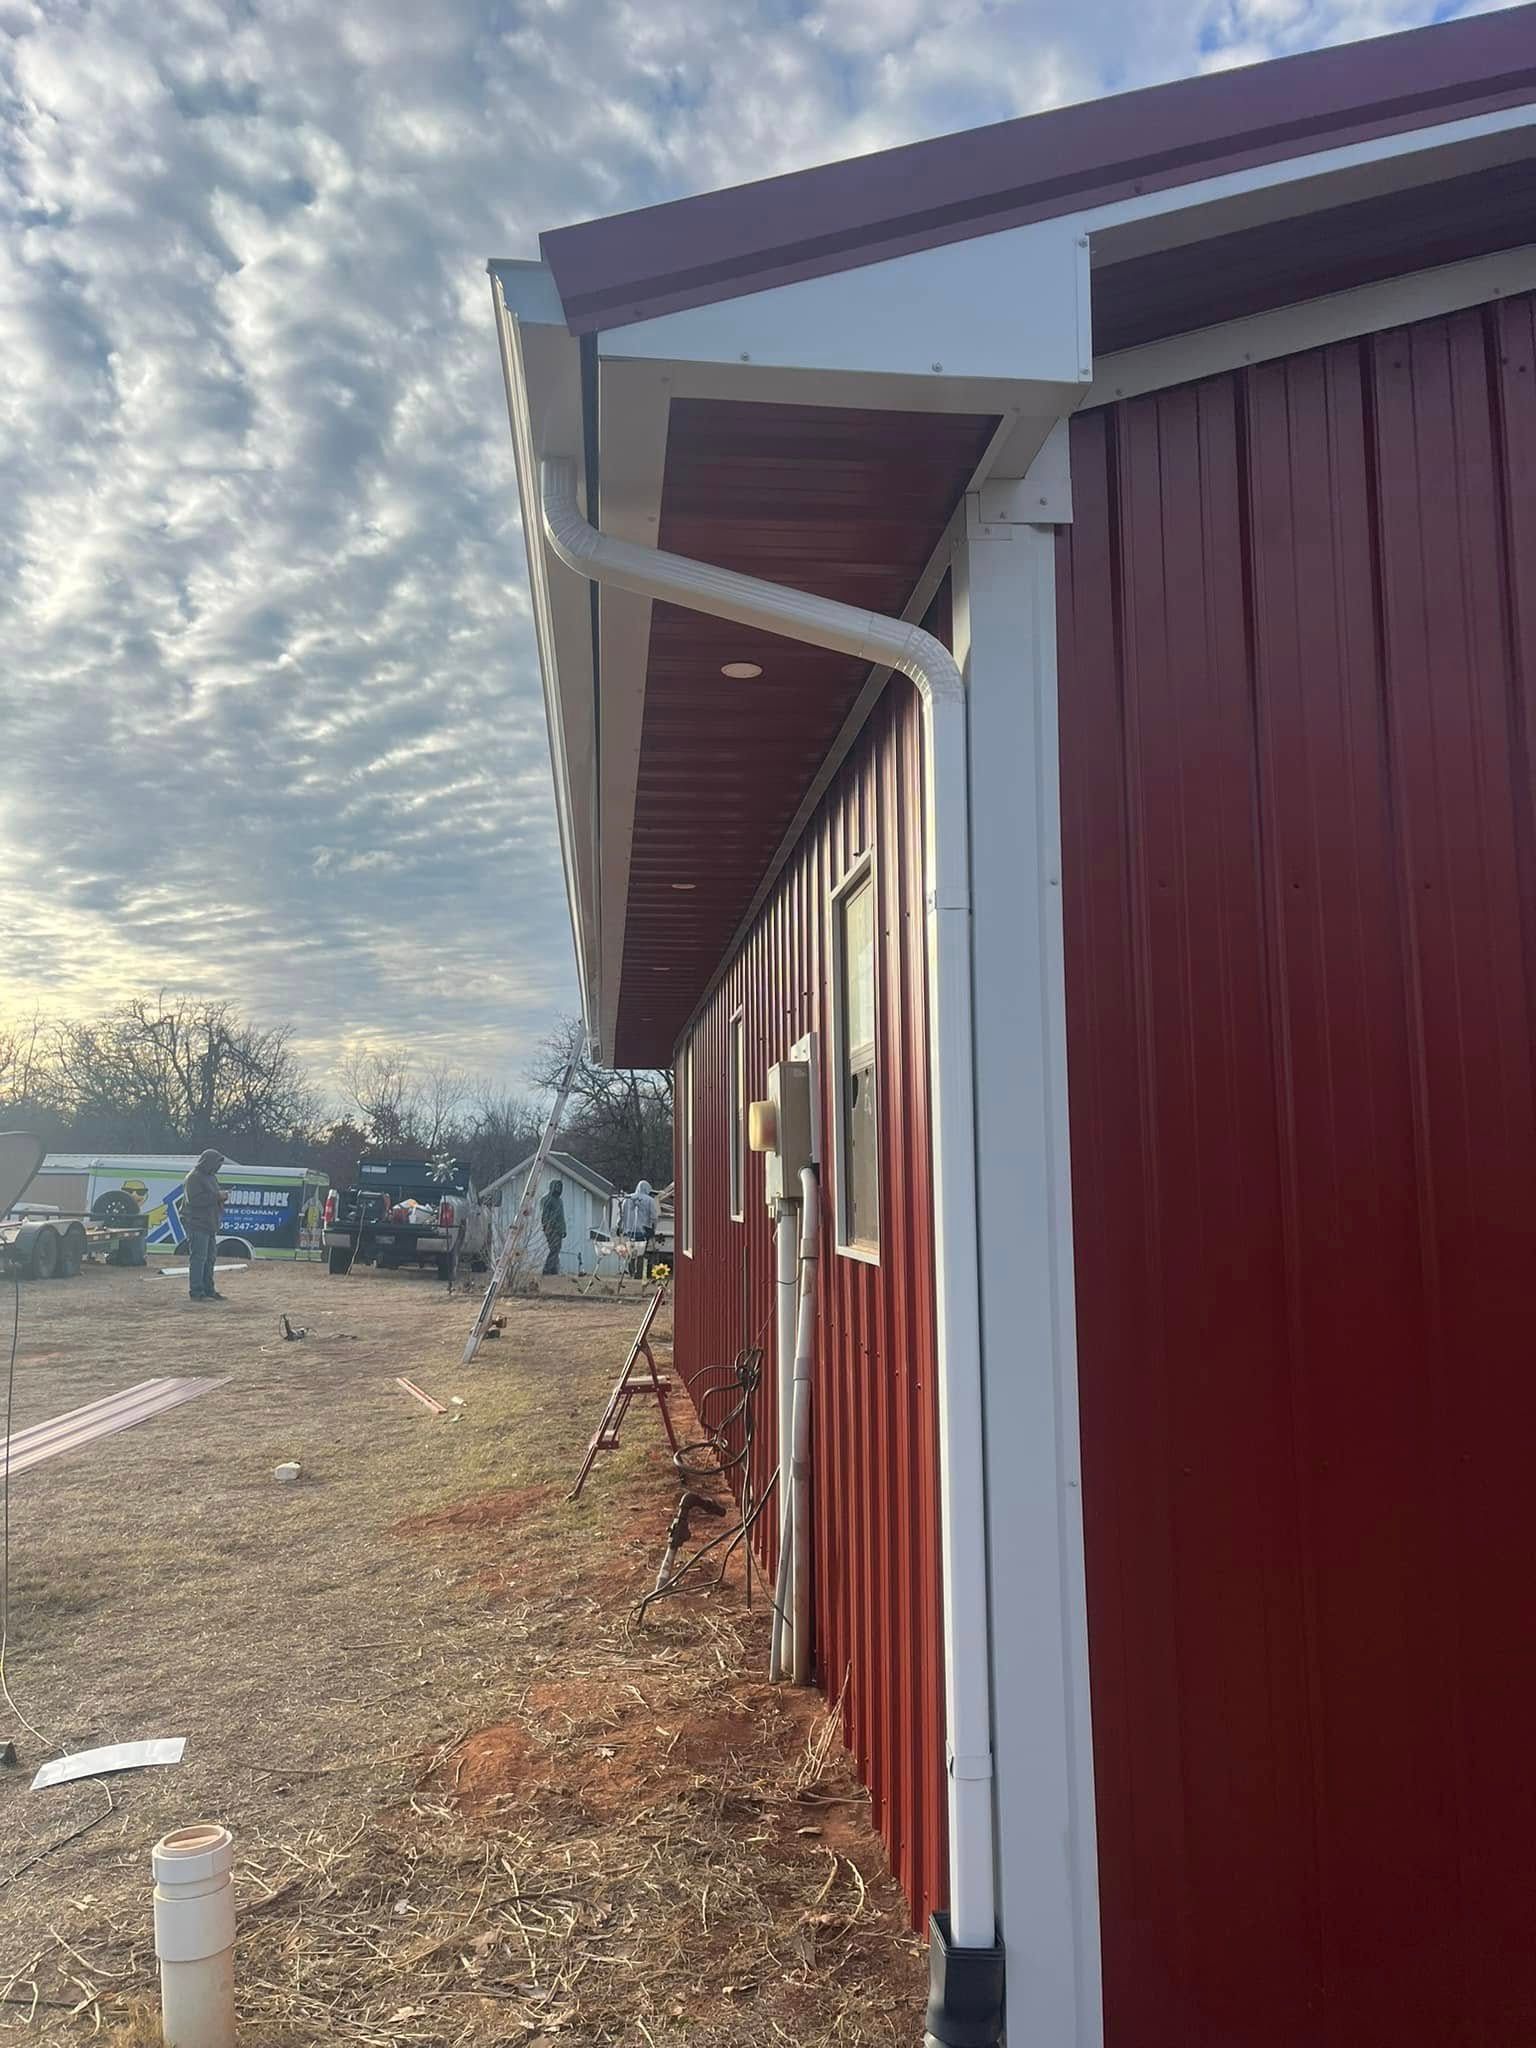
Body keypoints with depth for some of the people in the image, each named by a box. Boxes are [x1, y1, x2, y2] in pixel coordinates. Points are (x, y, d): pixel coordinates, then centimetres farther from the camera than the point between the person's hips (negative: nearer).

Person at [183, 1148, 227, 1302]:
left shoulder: (211, 1177, 18)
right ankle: (196, 1292, -8)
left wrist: (221, 1196, 3)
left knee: (209, 1259, 13)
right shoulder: (194, 1177, -12)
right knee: (198, 1257, -9)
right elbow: (194, 1200, -22)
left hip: (210, 1224, 10)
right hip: (197, 1224, -10)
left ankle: (208, 1290, 20)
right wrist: (217, 1196, -20)